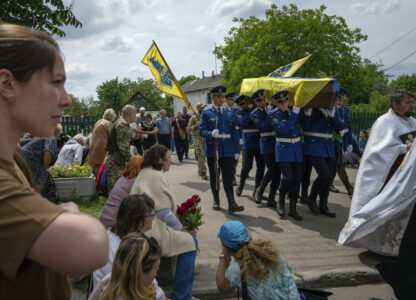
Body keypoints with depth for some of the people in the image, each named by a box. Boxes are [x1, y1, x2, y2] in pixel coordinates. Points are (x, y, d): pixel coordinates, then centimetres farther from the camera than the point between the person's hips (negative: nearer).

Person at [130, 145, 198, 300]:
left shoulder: (145, 173, 17)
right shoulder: (157, 176, -15)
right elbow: (164, 212, -17)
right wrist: (183, 229, -4)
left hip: (142, 229, 11)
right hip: (152, 231, -11)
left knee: (189, 238, 17)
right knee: (190, 242, -8)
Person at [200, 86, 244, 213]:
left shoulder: (229, 113, 10)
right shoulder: (206, 113, 1)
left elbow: (234, 133, 9)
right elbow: (202, 131, -4)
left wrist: (237, 150, 4)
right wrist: (211, 134, -26)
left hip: (228, 151, 1)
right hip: (213, 151, -1)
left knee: (228, 177, -5)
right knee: (214, 177, 10)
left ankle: (232, 204, -6)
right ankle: (216, 201, 25)